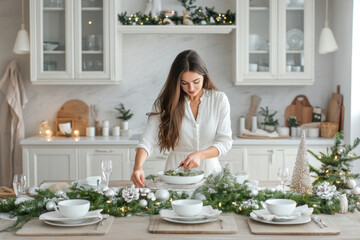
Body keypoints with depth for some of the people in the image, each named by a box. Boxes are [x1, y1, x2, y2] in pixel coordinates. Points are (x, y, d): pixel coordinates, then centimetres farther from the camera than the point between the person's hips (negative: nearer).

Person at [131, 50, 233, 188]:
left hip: (209, 171, 0)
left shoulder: (219, 99, 1)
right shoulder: (165, 103, -1)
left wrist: (200, 155, -19)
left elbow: (225, 141, -1)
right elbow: (148, 141, -7)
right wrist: (138, 167, -26)